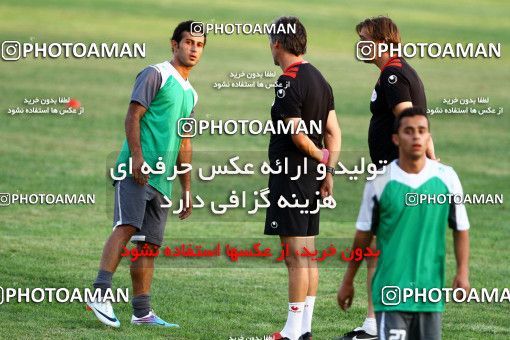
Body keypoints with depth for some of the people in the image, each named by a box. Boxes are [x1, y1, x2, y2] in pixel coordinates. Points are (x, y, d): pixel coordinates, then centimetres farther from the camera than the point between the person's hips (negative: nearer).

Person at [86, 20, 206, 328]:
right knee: (127, 227, -22)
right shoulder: (156, 75, 0)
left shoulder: (190, 94, 23)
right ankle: (101, 293, -31)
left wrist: (187, 190, 25)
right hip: (136, 172, -8)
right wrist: (137, 157, -21)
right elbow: (133, 116, -9)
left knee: (150, 245, 6)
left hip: (161, 180, 8)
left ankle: (142, 312, 8)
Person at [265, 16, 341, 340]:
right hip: (312, 179, 9)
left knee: (295, 254, -7)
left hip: (290, 176, -9)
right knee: (308, 252, 12)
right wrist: (329, 169, 10)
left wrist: (320, 157, -4)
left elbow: (297, 134, -20)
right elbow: (333, 132, 12)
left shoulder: (289, 82, -15)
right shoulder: (319, 79, 13)